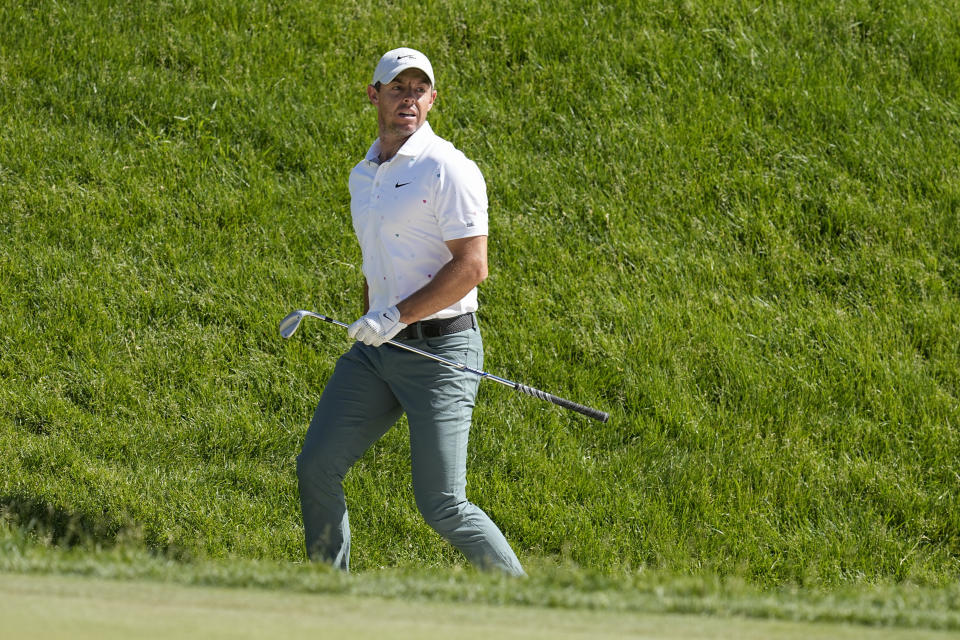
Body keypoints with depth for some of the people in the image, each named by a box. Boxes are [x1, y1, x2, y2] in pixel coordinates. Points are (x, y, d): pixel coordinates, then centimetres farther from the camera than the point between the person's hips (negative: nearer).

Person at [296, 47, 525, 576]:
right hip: (378, 351, 8)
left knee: (442, 506, -10)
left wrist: (395, 316, -20)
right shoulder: (363, 175, 14)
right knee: (316, 467, 0)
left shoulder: (448, 170, -12)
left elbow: (472, 267, -18)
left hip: (440, 351, -8)